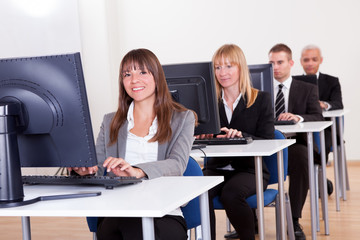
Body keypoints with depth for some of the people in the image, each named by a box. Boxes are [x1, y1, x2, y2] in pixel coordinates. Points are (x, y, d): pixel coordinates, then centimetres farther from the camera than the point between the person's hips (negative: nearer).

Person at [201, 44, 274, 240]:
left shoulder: (261, 99, 3)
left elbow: (267, 143, -6)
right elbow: (202, 137, 5)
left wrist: (241, 135, -25)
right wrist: (202, 135, -20)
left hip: (249, 169, -2)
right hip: (216, 168, 2)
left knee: (231, 193, -33)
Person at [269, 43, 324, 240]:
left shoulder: (307, 89, 14)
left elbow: (318, 118, 0)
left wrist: (298, 117, -21)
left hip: (294, 143, -1)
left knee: (301, 158, -38)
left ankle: (294, 220, -26)